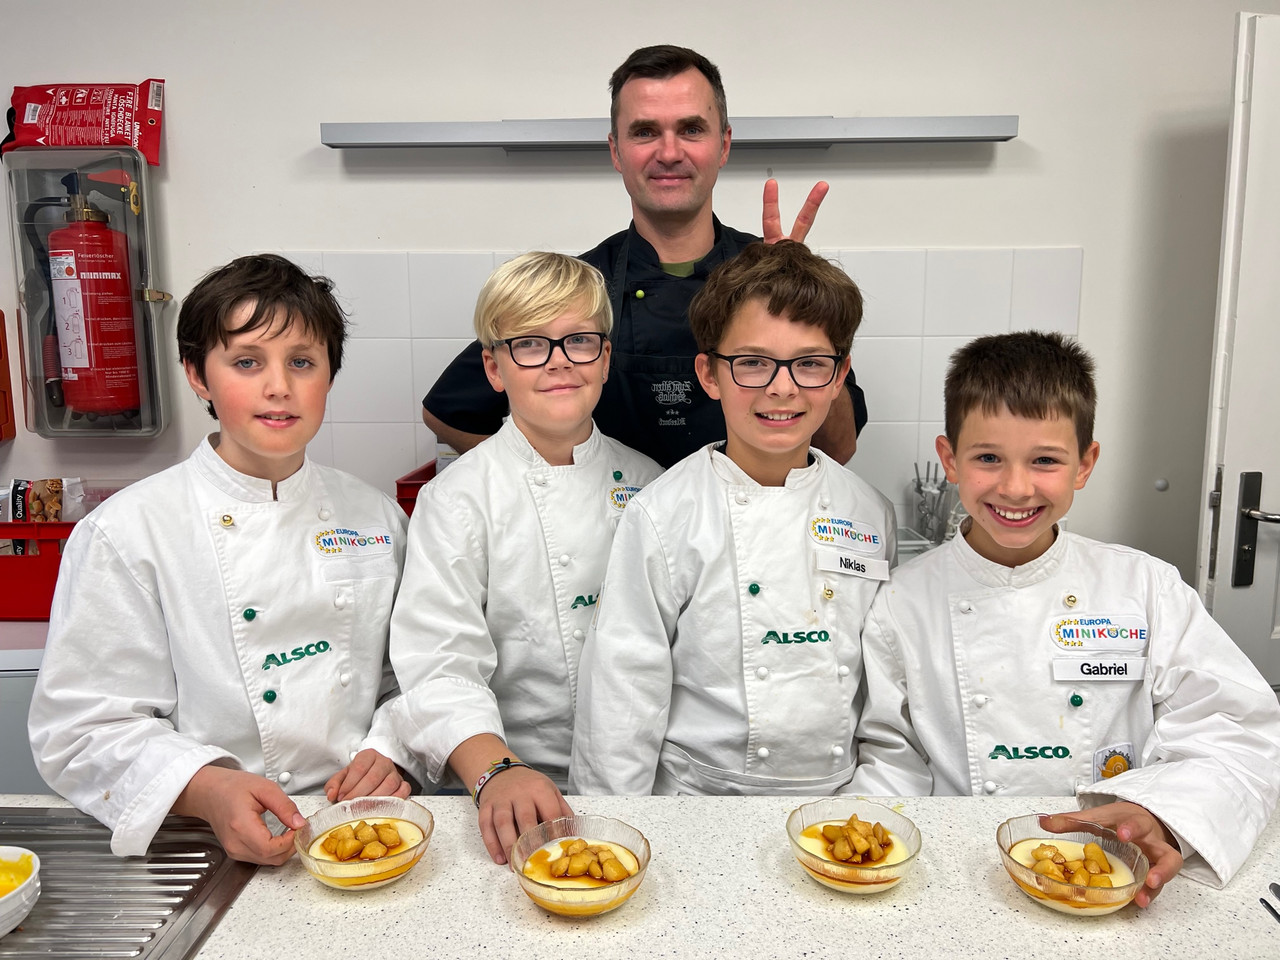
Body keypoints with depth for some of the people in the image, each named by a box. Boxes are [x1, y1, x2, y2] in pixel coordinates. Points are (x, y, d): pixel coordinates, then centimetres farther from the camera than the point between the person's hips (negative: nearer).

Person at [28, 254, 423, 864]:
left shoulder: (376, 517, 8)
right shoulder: (127, 531, -4)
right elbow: (81, 728, -5)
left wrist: (392, 754, -4)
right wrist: (207, 790, -21)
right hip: (212, 851, -3)